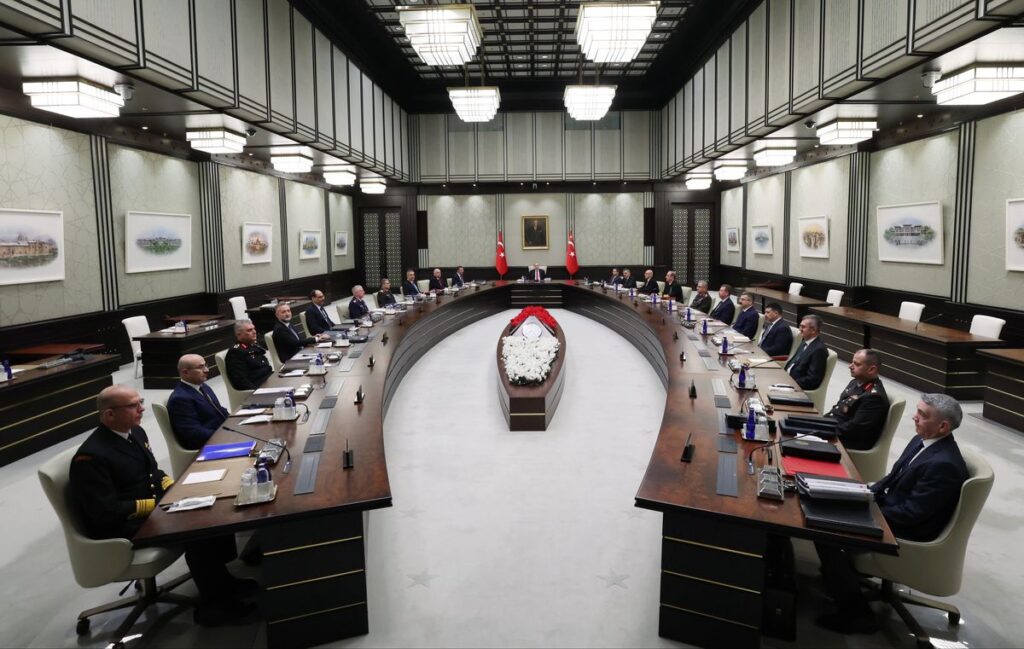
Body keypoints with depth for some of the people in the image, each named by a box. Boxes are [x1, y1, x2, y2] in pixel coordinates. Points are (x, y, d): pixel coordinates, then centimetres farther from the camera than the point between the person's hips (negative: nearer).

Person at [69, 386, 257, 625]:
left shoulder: (135, 432, 3)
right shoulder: (90, 457, -22)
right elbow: (107, 512, -24)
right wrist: (159, 504, -20)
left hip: (153, 506, 8)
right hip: (121, 526, -8)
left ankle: (222, 581, 3)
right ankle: (215, 604, -10)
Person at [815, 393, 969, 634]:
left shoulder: (944, 464, -28)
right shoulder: (922, 441, 1)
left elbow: (911, 513, -25)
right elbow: (893, 477, 14)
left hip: (908, 531, -10)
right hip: (890, 506, 10)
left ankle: (855, 613, -4)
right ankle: (841, 574, 22)